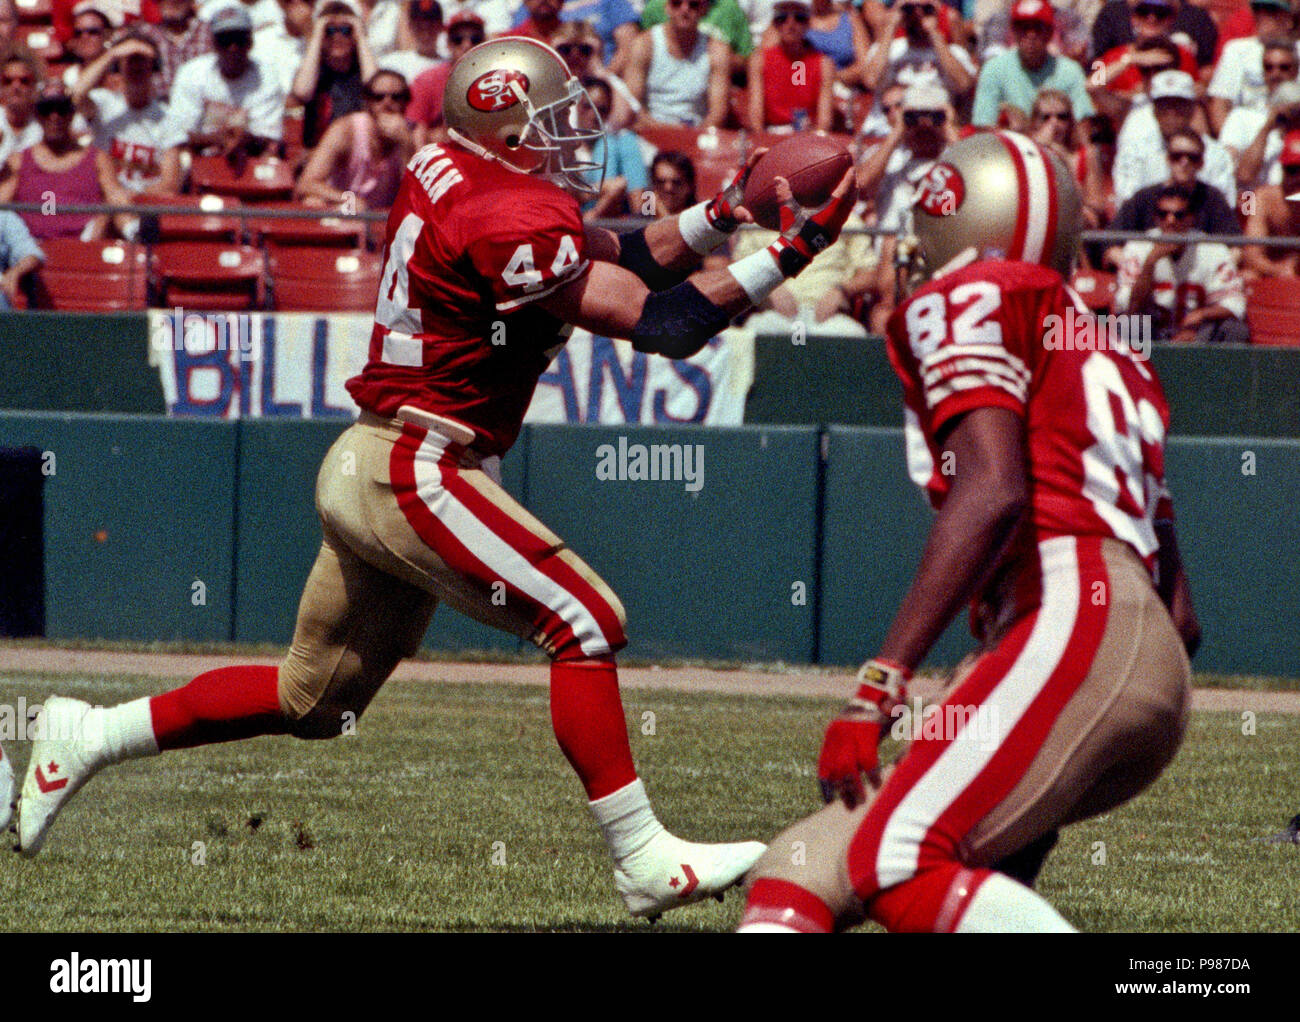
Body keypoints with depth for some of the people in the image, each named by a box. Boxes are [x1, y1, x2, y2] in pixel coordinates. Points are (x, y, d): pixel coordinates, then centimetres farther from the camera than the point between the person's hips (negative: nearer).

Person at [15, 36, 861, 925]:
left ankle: (90, 738, 27)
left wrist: (719, 215, 2)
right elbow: (656, 323, -18)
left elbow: (625, 259, 15)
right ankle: (644, 860, -12)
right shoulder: (513, 221, -18)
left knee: (313, 701, 19)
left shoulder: (451, 177, 11)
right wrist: (783, 260, -15)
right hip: (416, 473, -10)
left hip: (366, 473, 10)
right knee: (585, 623, -11)